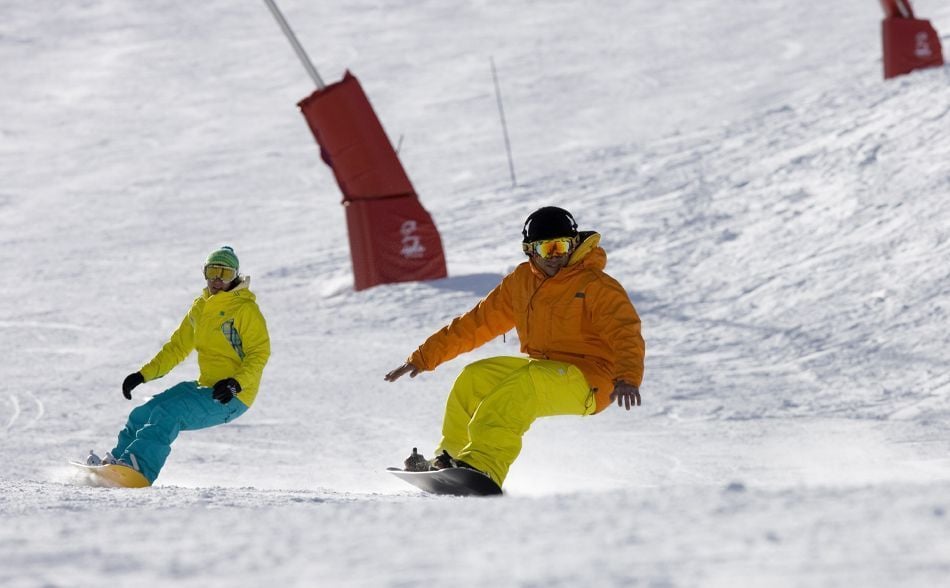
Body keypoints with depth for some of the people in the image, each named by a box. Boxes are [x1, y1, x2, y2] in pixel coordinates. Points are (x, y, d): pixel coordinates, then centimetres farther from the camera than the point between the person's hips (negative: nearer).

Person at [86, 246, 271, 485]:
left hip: (231, 397, -8)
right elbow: (177, 347, 20)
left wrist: (235, 384, -29)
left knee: (168, 412, -27)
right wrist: (143, 374, 12)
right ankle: (116, 460, -1)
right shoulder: (200, 308, 14)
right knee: (143, 414, -1)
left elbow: (259, 353, -14)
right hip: (205, 387, 8)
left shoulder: (245, 309, -9)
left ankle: (139, 468, -37)